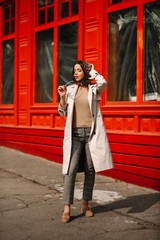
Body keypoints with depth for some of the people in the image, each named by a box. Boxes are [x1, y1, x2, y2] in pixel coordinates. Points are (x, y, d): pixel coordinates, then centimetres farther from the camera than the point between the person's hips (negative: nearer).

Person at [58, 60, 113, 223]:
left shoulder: (94, 89, 7)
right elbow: (63, 113, 13)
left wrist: (92, 71, -1)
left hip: (91, 132, 0)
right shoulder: (70, 89, 11)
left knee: (90, 170, 5)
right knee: (71, 169, -10)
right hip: (75, 133, 0)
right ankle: (67, 209, -8)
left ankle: (85, 205, 19)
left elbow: (103, 83, -18)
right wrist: (62, 97, -3)